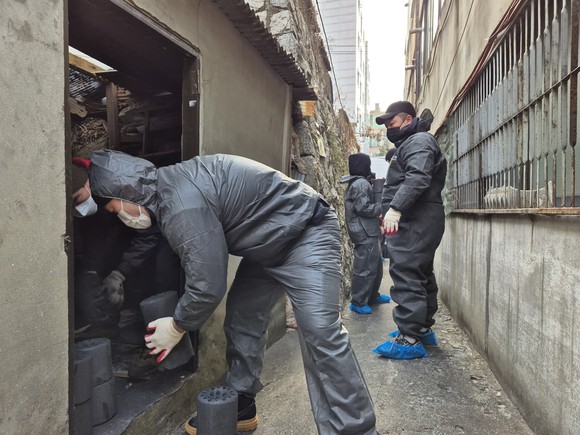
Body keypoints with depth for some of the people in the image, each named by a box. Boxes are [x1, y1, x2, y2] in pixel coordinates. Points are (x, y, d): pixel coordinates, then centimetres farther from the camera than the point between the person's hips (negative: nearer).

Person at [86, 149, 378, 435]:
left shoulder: (184, 205, -29)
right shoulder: (166, 190, 3)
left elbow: (208, 285, -24)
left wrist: (177, 327, -6)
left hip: (306, 235, -10)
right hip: (268, 243, 10)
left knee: (320, 334, -17)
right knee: (241, 320, 10)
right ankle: (239, 407, 25)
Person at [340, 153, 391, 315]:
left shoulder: (357, 183, 19)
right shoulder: (361, 183, -14)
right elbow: (364, 208, -21)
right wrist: (383, 206, -11)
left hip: (367, 232, 11)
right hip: (365, 233, -11)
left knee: (376, 265, 19)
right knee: (365, 268, -6)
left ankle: (372, 296, 30)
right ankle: (358, 302, 1)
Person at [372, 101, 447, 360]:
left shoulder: (419, 141, -6)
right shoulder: (409, 143, 27)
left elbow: (417, 178, -23)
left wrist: (395, 208, -30)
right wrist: (390, 212, 22)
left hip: (415, 220, -11)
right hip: (417, 221, 11)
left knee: (406, 275, -13)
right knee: (421, 275, 15)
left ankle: (410, 339, -11)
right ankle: (423, 328, 25)